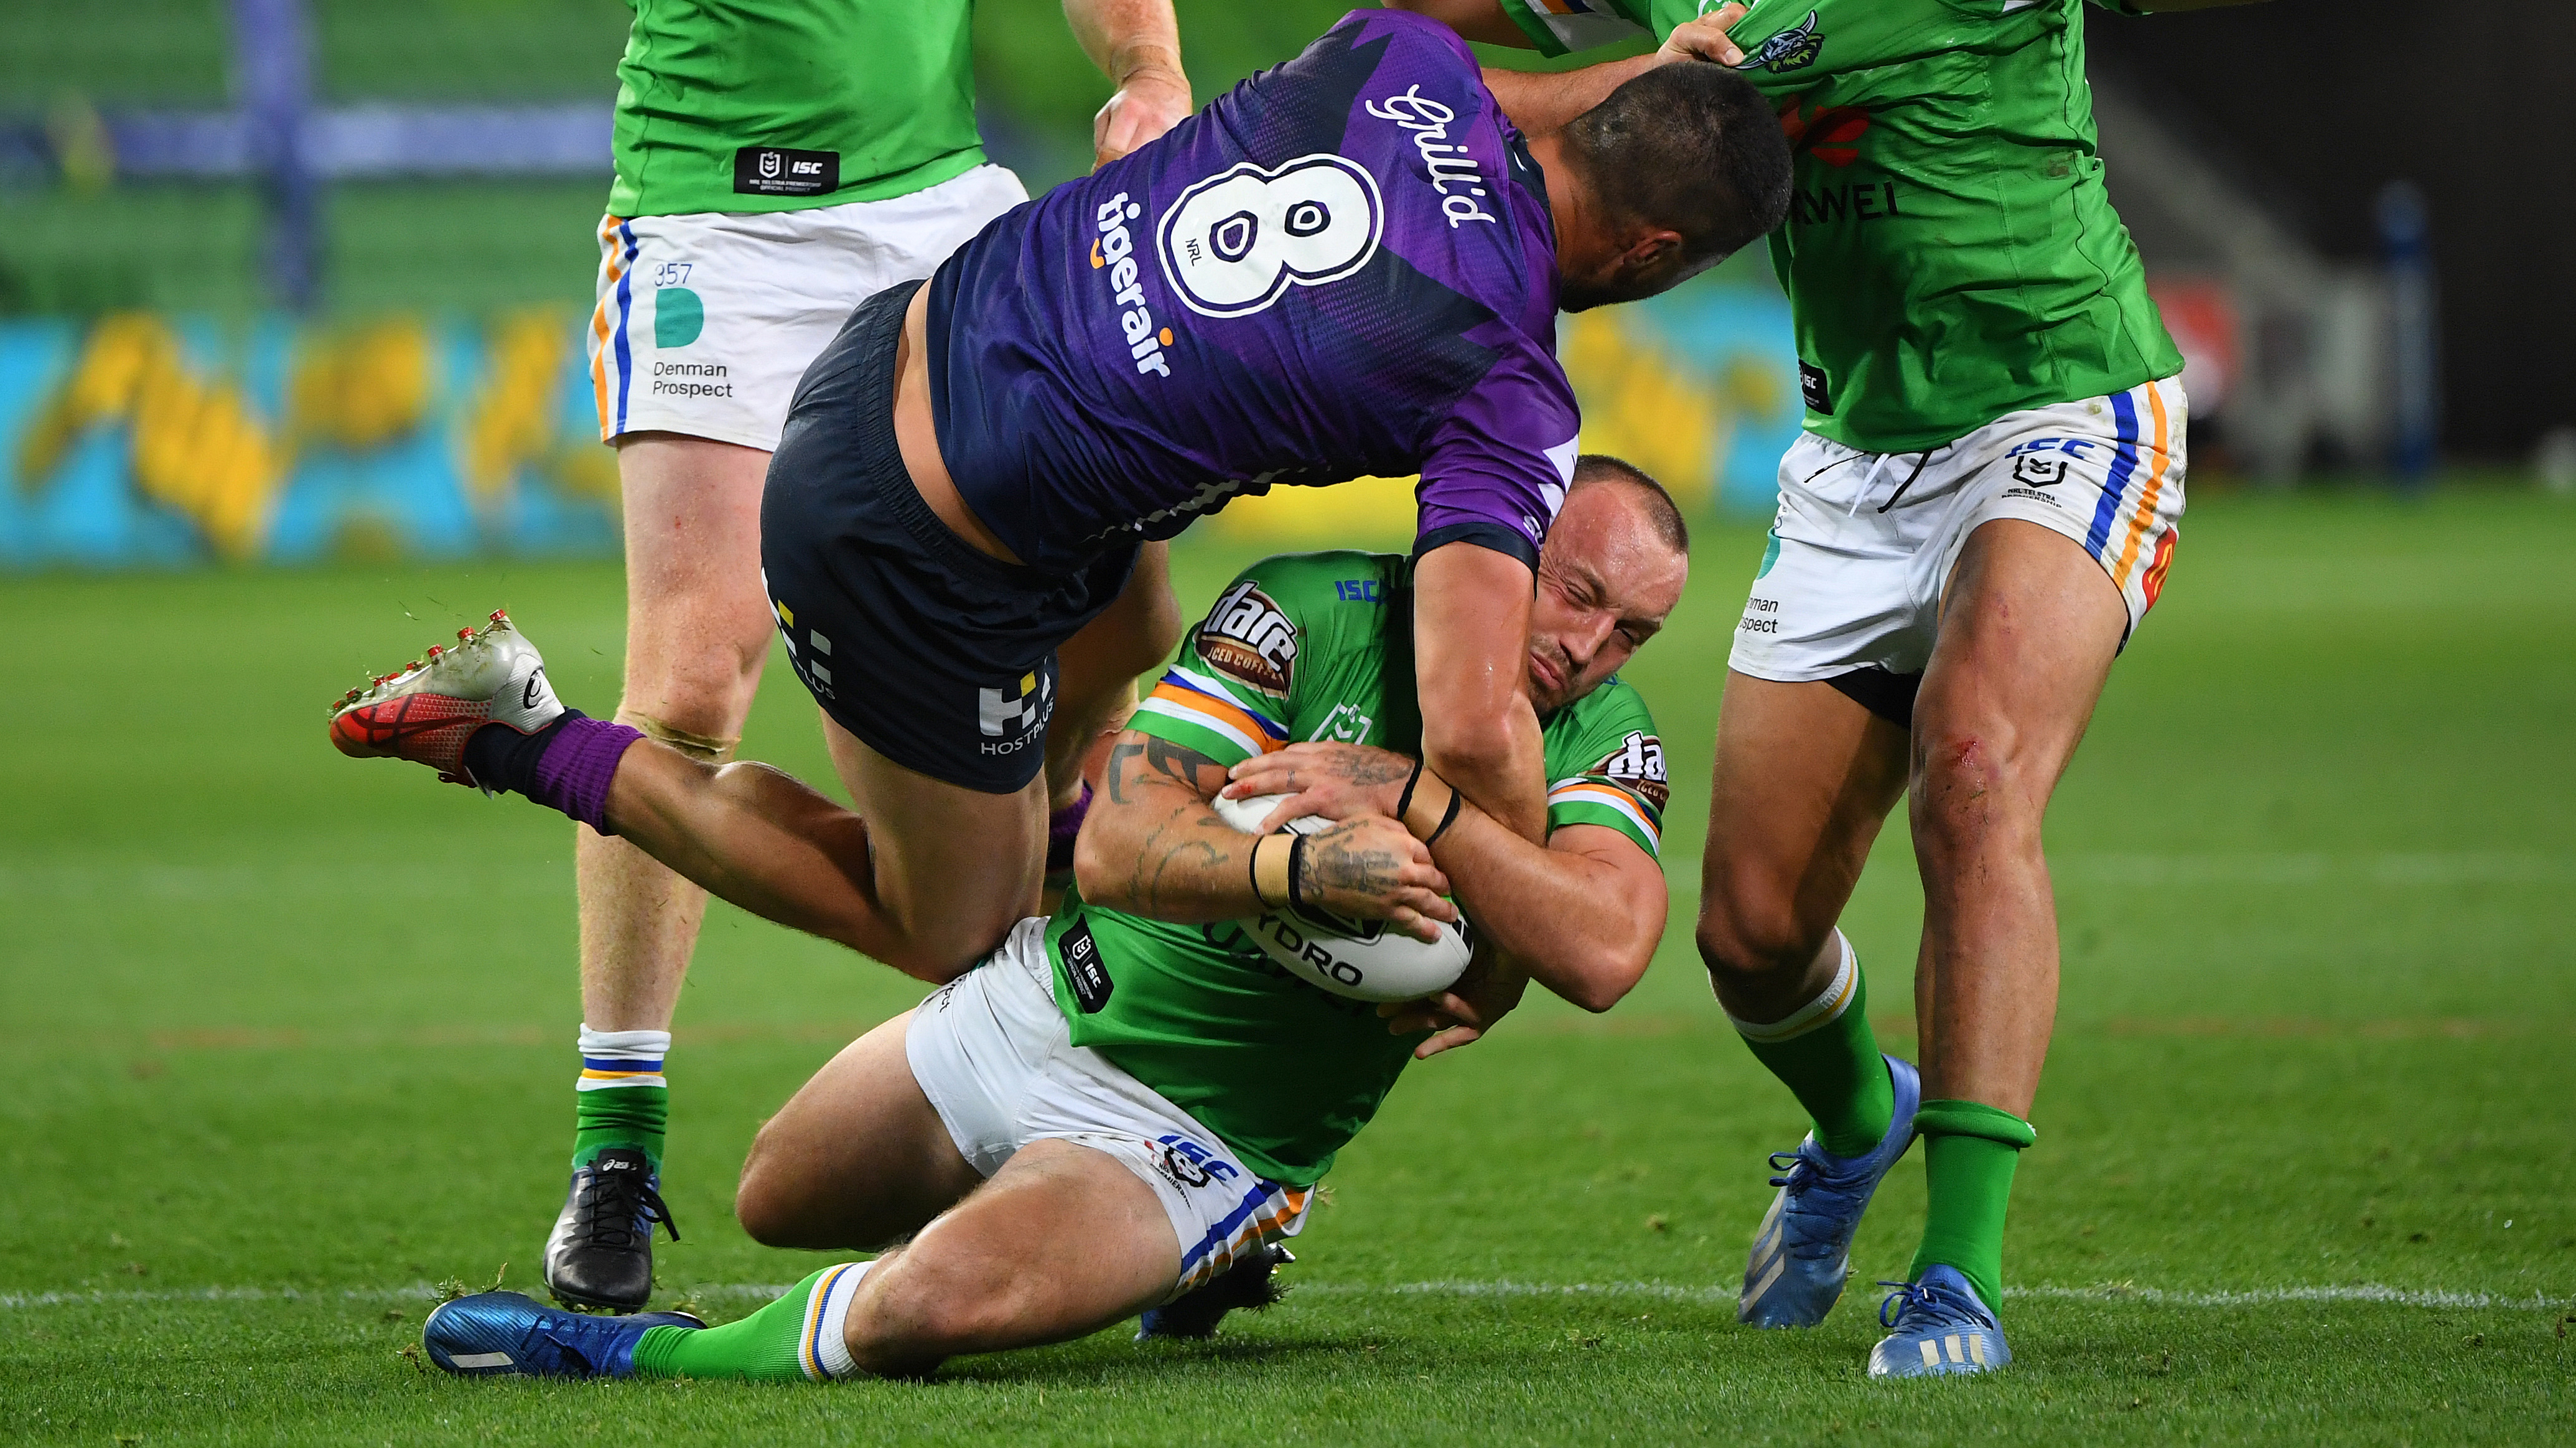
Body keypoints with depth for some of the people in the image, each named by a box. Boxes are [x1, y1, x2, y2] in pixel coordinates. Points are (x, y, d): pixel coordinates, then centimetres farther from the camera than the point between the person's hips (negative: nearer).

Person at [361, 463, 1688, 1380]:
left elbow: (1602, 952, -32)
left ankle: (642, 1359, -13)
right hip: (1047, 1009, 3)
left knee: (951, 1295, -31)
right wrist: (1301, 866, -43)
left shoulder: (1606, 739, -12)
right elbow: (1116, 847, -24)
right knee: (779, 1202, 22)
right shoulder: (1310, 611, -15)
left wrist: (1407, 797, -36)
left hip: (1202, 1132, -3)